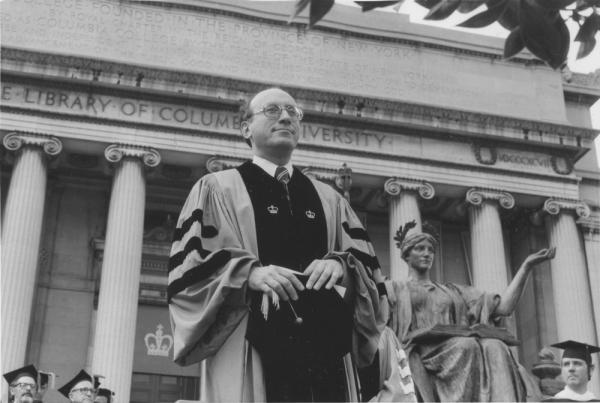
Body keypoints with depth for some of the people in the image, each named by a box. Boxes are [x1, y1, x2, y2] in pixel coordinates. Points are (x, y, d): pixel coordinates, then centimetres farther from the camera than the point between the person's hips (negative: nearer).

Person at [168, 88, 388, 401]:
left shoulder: (328, 199, 21)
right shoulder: (217, 188, 9)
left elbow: (367, 263, 13)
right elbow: (188, 264, -2)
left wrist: (340, 264, -10)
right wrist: (249, 272, -18)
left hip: (324, 347, 4)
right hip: (249, 350, -3)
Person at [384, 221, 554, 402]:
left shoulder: (453, 291, 32)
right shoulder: (394, 289, 24)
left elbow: (504, 307, 22)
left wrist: (526, 266, 17)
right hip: (422, 351, -3)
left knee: (495, 347, -32)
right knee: (467, 345, -36)